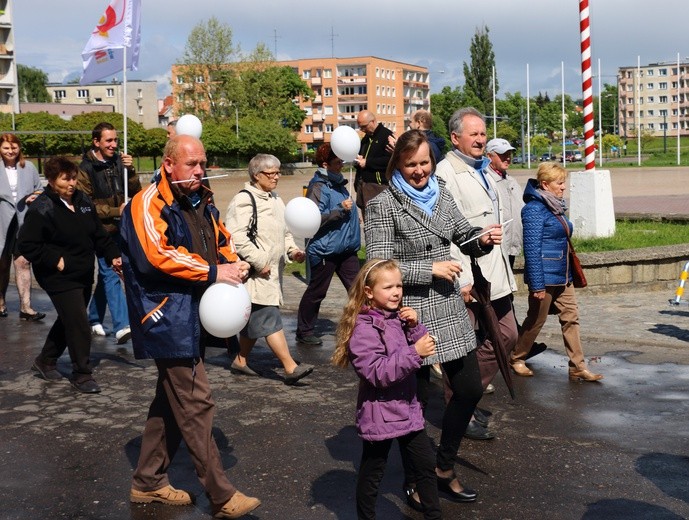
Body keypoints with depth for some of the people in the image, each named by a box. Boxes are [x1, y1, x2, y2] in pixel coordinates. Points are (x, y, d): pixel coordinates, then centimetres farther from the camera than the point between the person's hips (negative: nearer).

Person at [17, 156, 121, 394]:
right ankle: (82, 374, 6)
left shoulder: (83, 202, 6)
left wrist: (113, 256, 1)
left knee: (68, 321, 19)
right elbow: (27, 245, -15)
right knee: (78, 325, -8)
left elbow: (99, 234, 13)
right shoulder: (41, 209, -16)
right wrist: (55, 260, -20)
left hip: (84, 275, 8)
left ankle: (45, 361, 39)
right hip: (60, 278, -8)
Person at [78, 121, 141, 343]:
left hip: (118, 228, 6)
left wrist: (129, 170, -13)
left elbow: (136, 192, 3)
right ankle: (121, 326, -18)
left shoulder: (118, 161, 7)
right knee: (111, 275, -13)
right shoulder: (86, 169, -8)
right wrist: (116, 211, -14)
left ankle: (94, 319, 30)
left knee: (106, 275, 15)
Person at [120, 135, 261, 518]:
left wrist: (234, 264, 0)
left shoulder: (202, 203, 13)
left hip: (193, 314, 9)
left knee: (173, 400, 16)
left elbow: (222, 240, 22)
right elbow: (158, 255, -24)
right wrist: (213, 272, -22)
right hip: (168, 317, -9)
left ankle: (148, 482, 29)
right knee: (196, 403, -7)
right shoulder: (149, 204, -12)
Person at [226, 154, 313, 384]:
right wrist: (259, 262, -20)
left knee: (254, 319, 16)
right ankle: (291, 367, -14)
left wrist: (292, 250, 9)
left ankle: (241, 360, 28)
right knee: (270, 320, -11)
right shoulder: (244, 200, -13)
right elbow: (237, 237, -21)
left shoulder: (275, 199, 17)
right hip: (255, 274, -10)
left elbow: (283, 232, 28)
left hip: (272, 272, 10)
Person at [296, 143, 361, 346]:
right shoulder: (318, 187, -15)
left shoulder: (338, 183, 13)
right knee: (316, 292, 4)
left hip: (346, 249, 8)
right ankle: (304, 331, 17)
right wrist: (340, 209, -25)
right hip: (325, 250, -8)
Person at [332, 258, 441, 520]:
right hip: (379, 415, -7)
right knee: (371, 474, 9)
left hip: (408, 409, 7)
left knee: (427, 466, 15)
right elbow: (377, 372, -27)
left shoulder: (399, 317, 5)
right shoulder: (363, 329, -19)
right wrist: (414, 352, -31)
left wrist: (414, 327, -8)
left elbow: (424, 348, 10)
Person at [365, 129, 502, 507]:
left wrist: (483, 240, -4)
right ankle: (414, 480, 25)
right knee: (415, 399, 5)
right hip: (411, 314, -6)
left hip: (449, 309, 7)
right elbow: (379, 266, -15)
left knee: (470, 389, 10)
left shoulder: (441, 195, 9)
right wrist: (430, 269, -18)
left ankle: (444, 469, 29)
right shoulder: (383, 206, -10)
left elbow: (463, 237, 18)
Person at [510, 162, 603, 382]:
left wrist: (569, 273, 22)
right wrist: (537, 284, -21)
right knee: (536, 320, 5)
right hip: (545, 277, -8)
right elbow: (532, 249, -20)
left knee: (571, 318, 5)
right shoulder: (535, 209, -16)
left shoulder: (556, 207, 11)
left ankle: (578, 366, 9)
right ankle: (516, 359, 24)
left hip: (562, 276, 8)